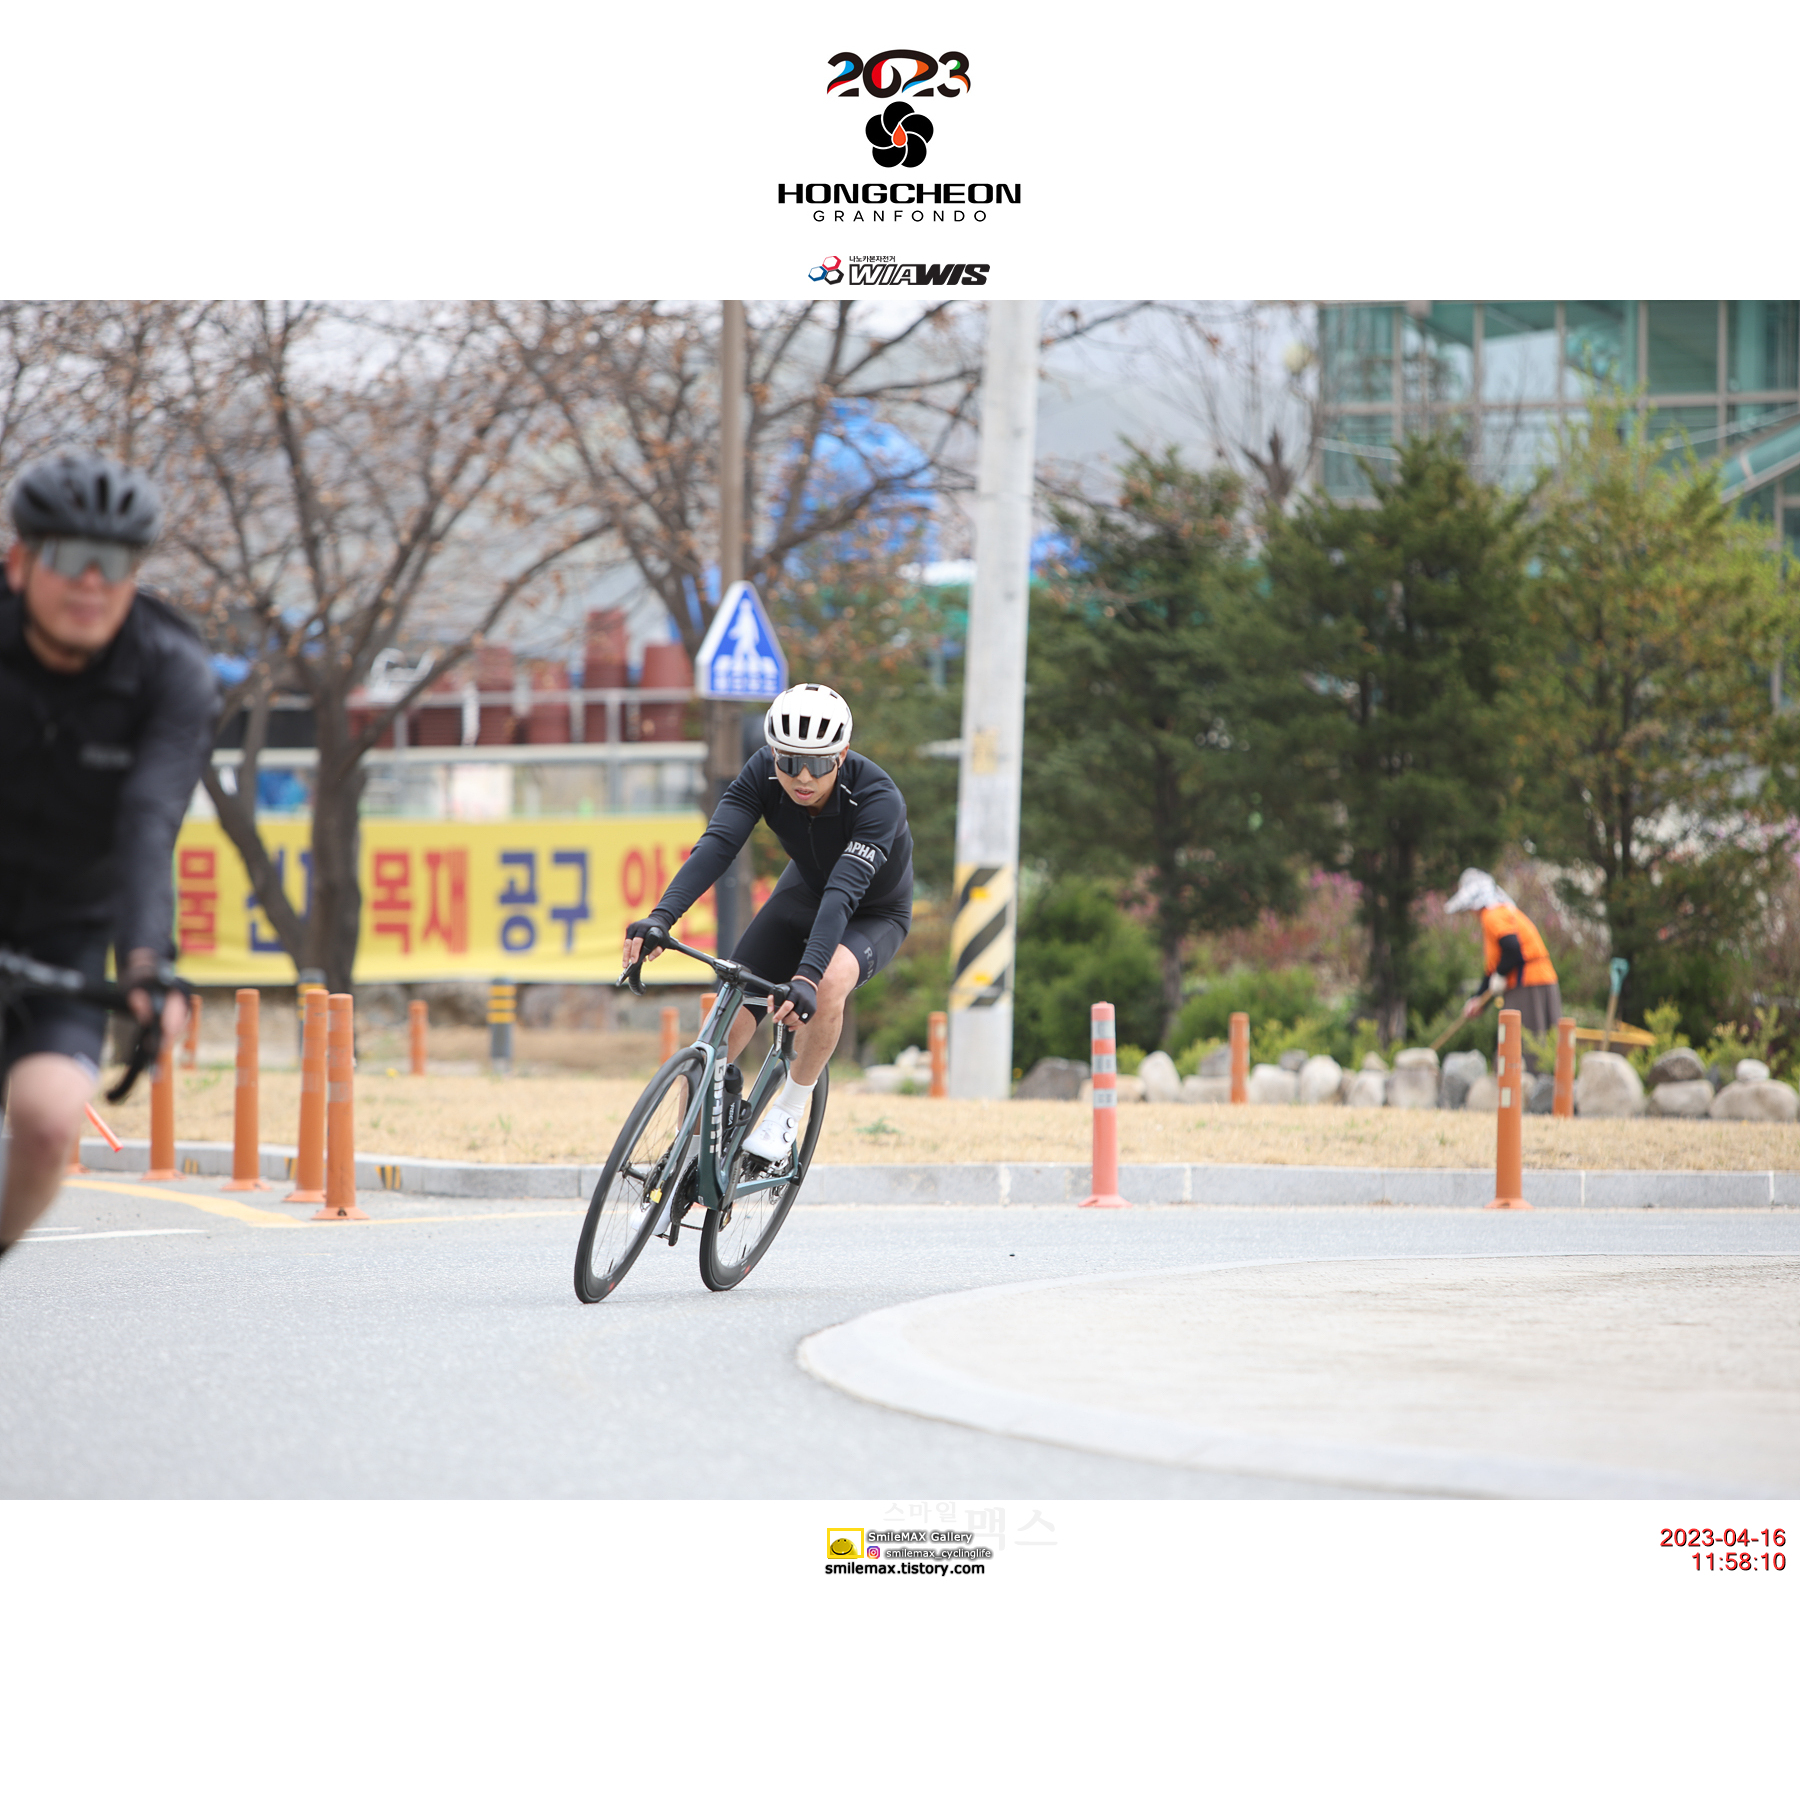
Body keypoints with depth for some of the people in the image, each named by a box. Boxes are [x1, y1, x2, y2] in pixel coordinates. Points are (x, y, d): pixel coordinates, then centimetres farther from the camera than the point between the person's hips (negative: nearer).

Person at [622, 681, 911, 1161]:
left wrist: (807, 976, -60)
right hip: (803, 894, 4)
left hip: (873, 915, -4)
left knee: (829, 985, -37)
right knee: (722, 1033, -13)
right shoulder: (763, 772, -25)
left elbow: (844, 892, -47)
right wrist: (660, 917, -51)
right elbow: (717, 845, -35)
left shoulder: (879, 798, -36)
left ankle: (788, 1112, -15)